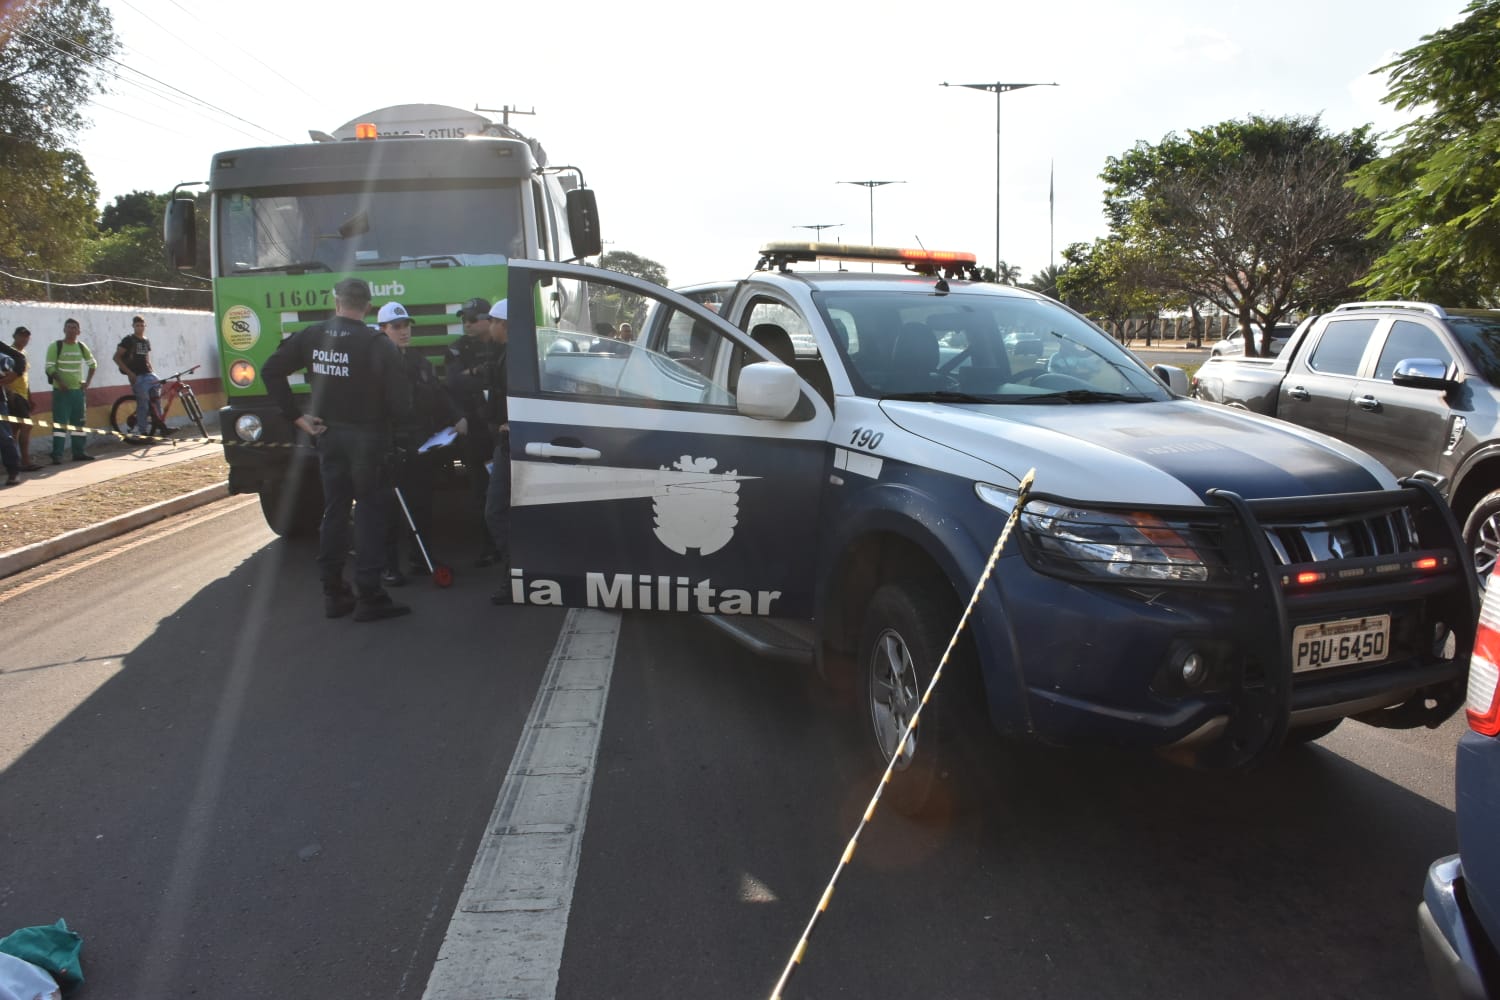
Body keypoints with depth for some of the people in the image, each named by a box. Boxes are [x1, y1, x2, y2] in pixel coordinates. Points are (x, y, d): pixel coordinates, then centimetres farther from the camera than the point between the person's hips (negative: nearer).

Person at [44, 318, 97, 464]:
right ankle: (57, 455, -8)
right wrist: (60, 382, -20)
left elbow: (93, 364, 17)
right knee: (60, 422, -8)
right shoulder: (55, 346, -5)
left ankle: (78, 453, 18)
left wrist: (87, 382, 7)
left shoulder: (82, 346, 7)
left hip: (78, 390, 5)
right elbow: (50, 367, -9)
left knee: (79, 422, 9)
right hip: (61, 390, -5)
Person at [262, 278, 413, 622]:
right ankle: (369, 597, 2)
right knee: (370, 512, 2)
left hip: (327, 435, 5)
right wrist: (393, 418, 6)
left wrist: (296, 416, 5)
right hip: (368, 438, -5)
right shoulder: (379, 345, -14)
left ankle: (333, 593, 19)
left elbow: (270, 371, 4)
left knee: (334, 511, 13)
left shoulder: (311, 336, 0)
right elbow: (400, 405, -17)